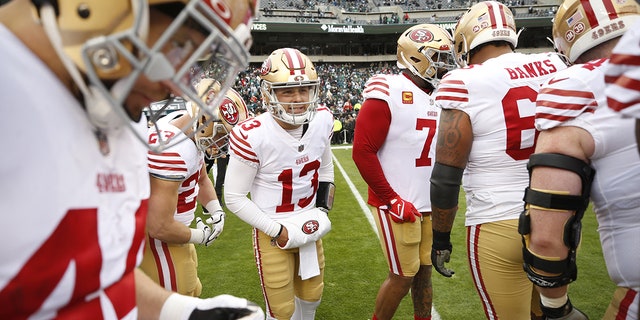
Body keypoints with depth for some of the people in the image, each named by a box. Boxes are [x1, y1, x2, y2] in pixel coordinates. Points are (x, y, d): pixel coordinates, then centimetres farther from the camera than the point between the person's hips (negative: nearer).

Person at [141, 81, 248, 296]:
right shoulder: (172, 151, -31)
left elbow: (201, 178, 17)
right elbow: (160, 227, -30)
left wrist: (216, 210, 1)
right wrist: (201, 236, -13)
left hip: (172, 234, 9)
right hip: (158, 241, -9)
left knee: (191, 293, 24)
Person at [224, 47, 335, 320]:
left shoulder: (322, 121, -9)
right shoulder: (252, 136, -25)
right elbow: (234, 198, -16)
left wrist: (322, 211, 1)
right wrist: (277, 231, -16)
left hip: (309, 227, 5)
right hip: (272, 232, -5)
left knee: (311, 296, 22)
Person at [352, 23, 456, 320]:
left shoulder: (439, 97, 10)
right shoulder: (388, 93, -14)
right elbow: (362, 152, -16)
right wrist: (392, 200, -15)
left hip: (431, 206, 7)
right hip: (399, 207, -7)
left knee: (424, 271, 15)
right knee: (403, 276, 4)